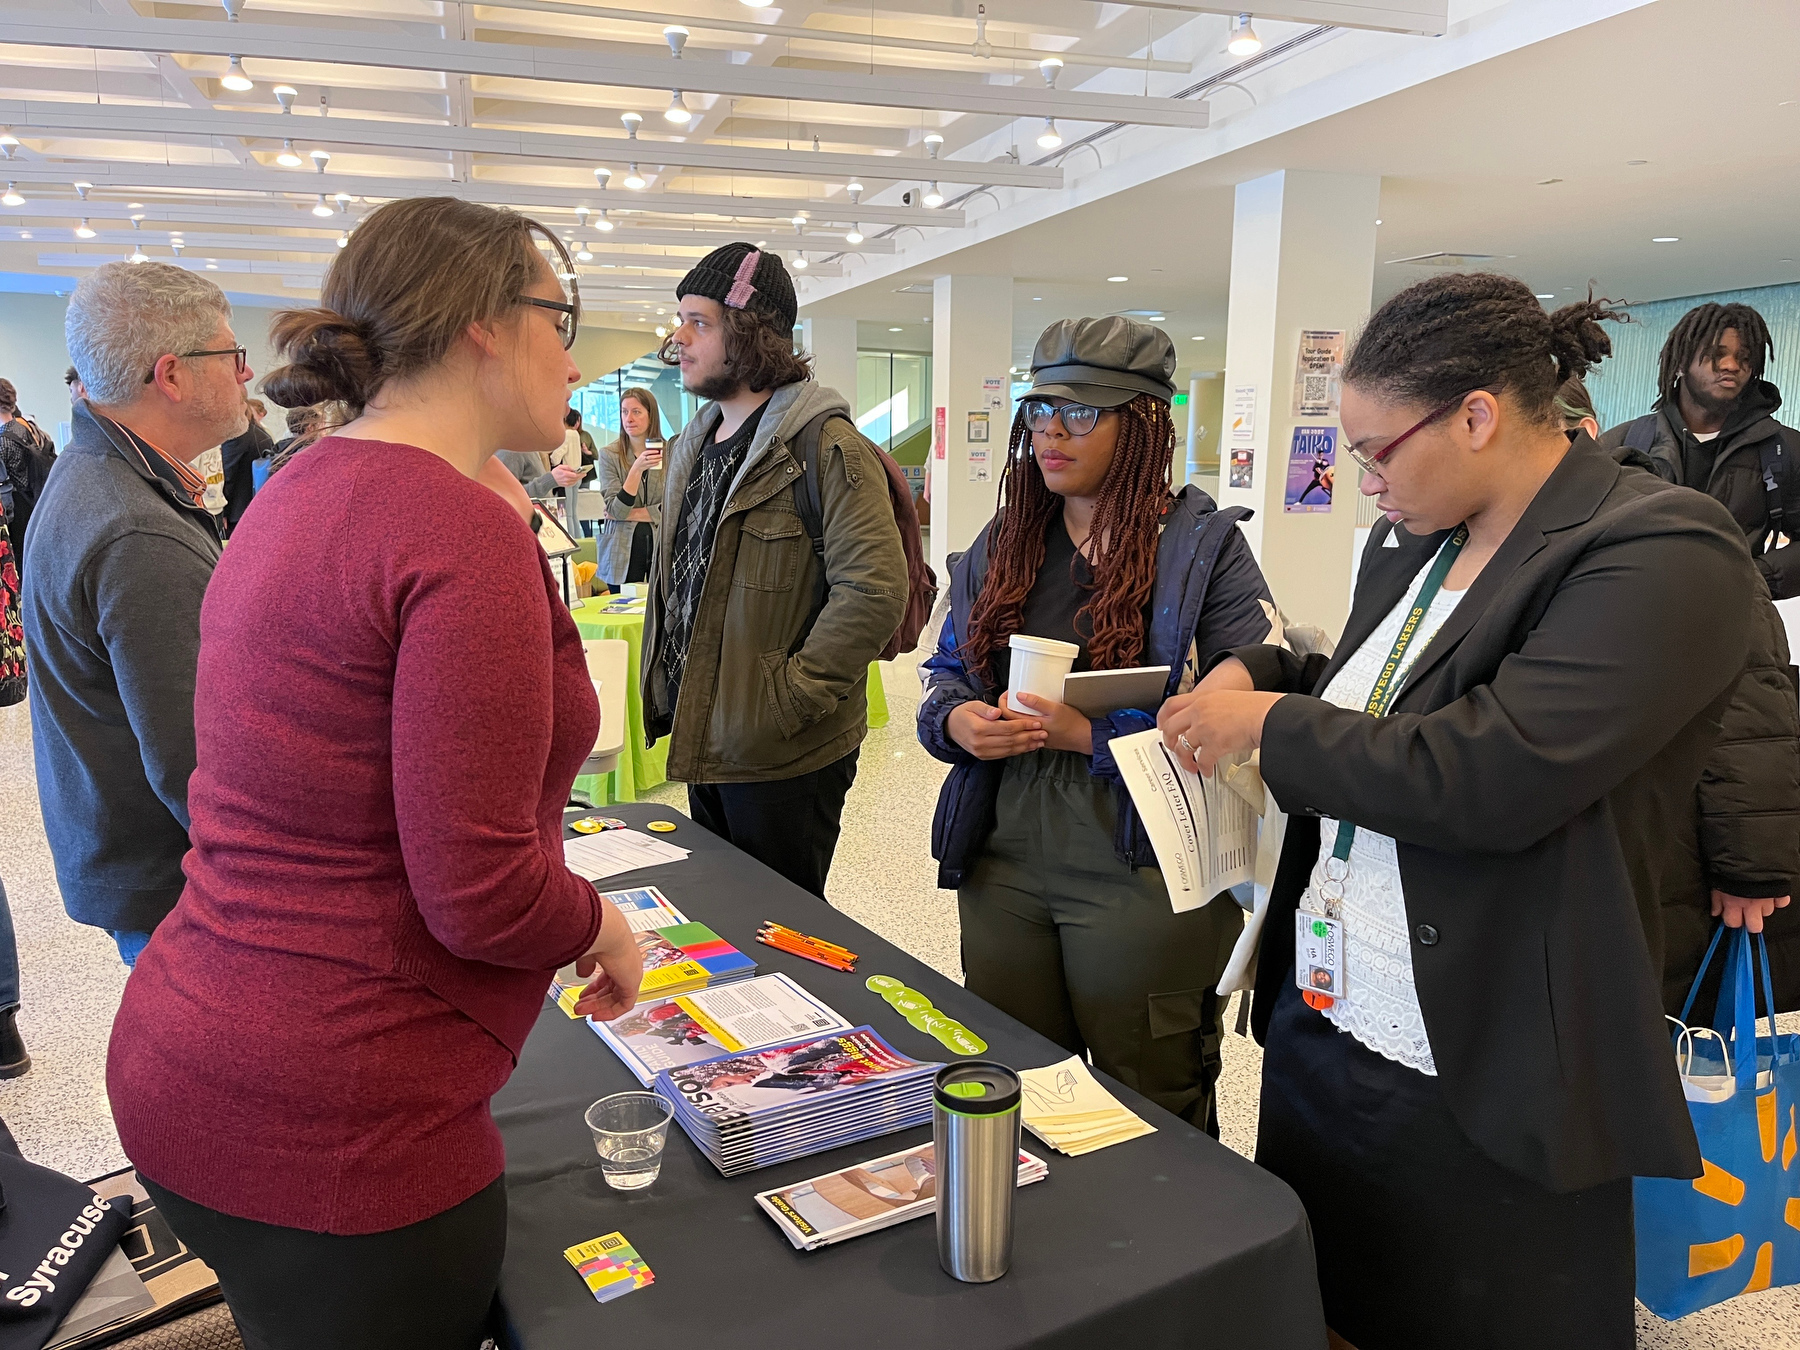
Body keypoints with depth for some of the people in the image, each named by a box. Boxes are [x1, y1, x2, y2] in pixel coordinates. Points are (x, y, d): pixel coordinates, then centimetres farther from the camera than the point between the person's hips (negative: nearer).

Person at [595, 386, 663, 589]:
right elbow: (615, 510, -9)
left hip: (661, 547, 1)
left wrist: (630, 514, -9)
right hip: (623, 550, 0)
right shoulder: (609, 456, 0)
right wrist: (637, 469, -19)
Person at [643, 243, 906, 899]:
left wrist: (789, 698, -23)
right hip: (702, 740, 9)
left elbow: (875, 589, -26)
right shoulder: (692, 445, 12)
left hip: (784, 756, -8)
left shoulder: (827, 446, -17)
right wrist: (666, 690, 14)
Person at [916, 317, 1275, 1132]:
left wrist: (1092, 735, -22)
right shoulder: (1003, 543, 11)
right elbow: (946, 672, 16)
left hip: (1138, 871, -5)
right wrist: (955, 720, -8)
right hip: (1001, 859, 5)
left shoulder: (1204, 546, -7)